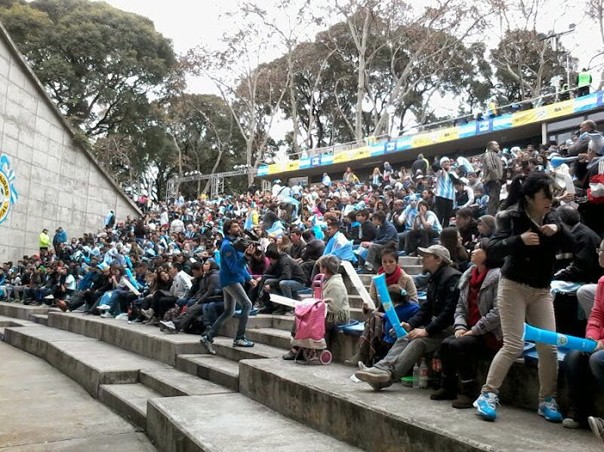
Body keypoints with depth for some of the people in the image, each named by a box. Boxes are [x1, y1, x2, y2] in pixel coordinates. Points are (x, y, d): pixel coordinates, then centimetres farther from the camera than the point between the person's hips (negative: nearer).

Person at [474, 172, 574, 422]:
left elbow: (572, 245, 0)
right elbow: (492, 248, -19)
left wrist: (558, 230, -18)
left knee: (549, 345, 0)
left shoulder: (551, 219, 8)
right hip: (513, 286, -5)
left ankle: (547, 400, 15)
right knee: (513, 345, -9)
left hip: (541, 290, 5)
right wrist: (519, 240, -34)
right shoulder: (511, 217, -9)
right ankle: (487, 394, 3)